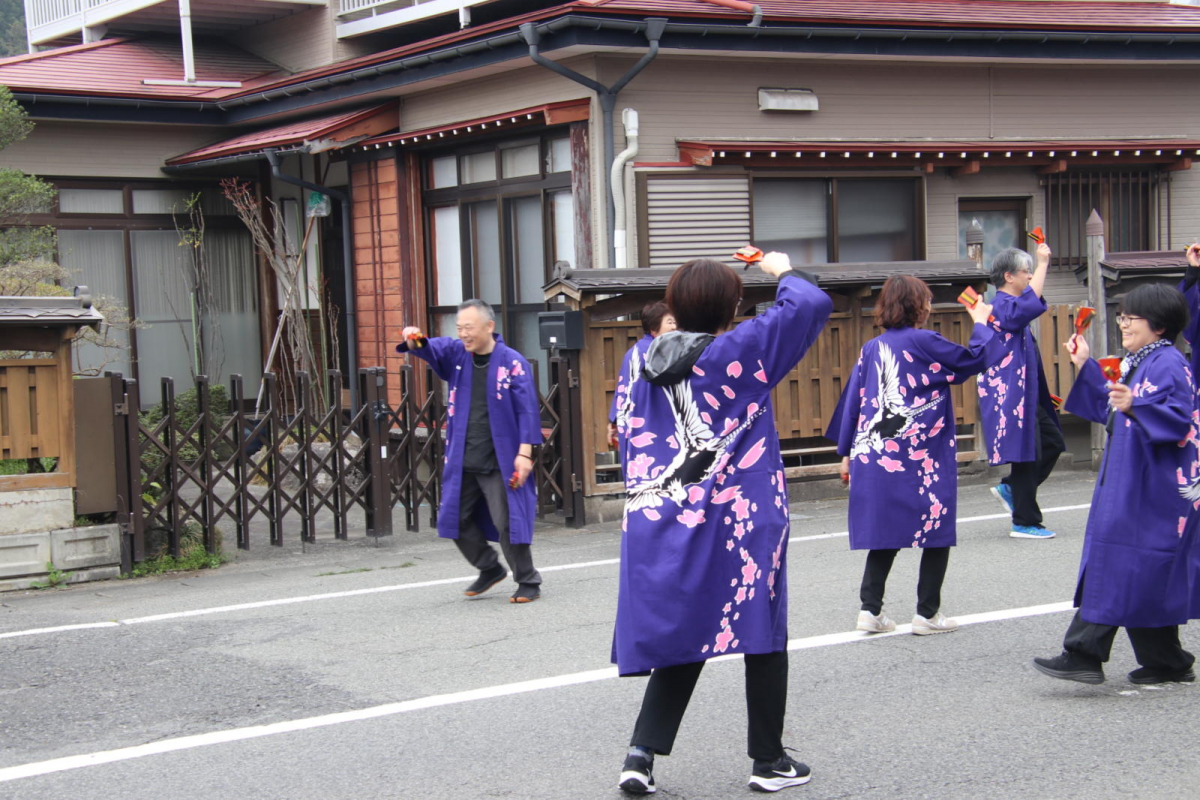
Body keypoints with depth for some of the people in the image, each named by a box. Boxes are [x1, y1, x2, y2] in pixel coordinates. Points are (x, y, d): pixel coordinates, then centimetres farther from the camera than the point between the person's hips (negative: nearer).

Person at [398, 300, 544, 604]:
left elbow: (527, 409, -10)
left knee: (507, 522, -5)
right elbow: (429, 349, -7)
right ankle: (490, 569, 32)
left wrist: (525, 453, -17)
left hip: (499, 462, -6)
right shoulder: (456, 353, 6)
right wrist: (412, 340, -32)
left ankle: (528, 582, 11)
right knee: (457, 520, 12)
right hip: (462, 461, 6)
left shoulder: (512, 362, -9)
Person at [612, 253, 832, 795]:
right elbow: (811, 303, -4)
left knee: (682, 637, 14)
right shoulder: (740, 350, -8)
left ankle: (642, 753, 3)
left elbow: (632, 440, 12)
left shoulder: (648, 364, 6)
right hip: (737, 523, -5)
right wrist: (782, 270, 15)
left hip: (663, 524, 5)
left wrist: (648, 502, 21)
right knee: (763, 634, 9)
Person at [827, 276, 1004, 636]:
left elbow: (853, 400, 10)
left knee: (885, 535, 13)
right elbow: (976, 359, 1)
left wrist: (847, 452, 18)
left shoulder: (871, 349, 7)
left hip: (874, 455, 5)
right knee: (937, 531, 7)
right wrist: (982, 325, 19)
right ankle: (927, 612, 8)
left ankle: (870, 608, 8)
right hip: (923, 458, -5)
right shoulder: (925, 343, -9)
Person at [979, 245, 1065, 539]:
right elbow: (1031, 303, -35)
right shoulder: (1003, 306, -16)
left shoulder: (1008, 305, 17)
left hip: (1026, 393, 11)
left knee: (1053, 443, 13)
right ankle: (1025, 522, 2)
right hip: (1012, 394, -11)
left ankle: (1010, 488, 20)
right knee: (1027, 454, -5)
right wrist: (1043, 263, -30)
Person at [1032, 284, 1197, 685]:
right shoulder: (1135, 363, 17)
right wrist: (1086, 367, 24)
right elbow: (1110, 410, 27)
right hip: (1125, 481, 10)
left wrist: (1135, 407, -34)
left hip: (1151, 484, -10)